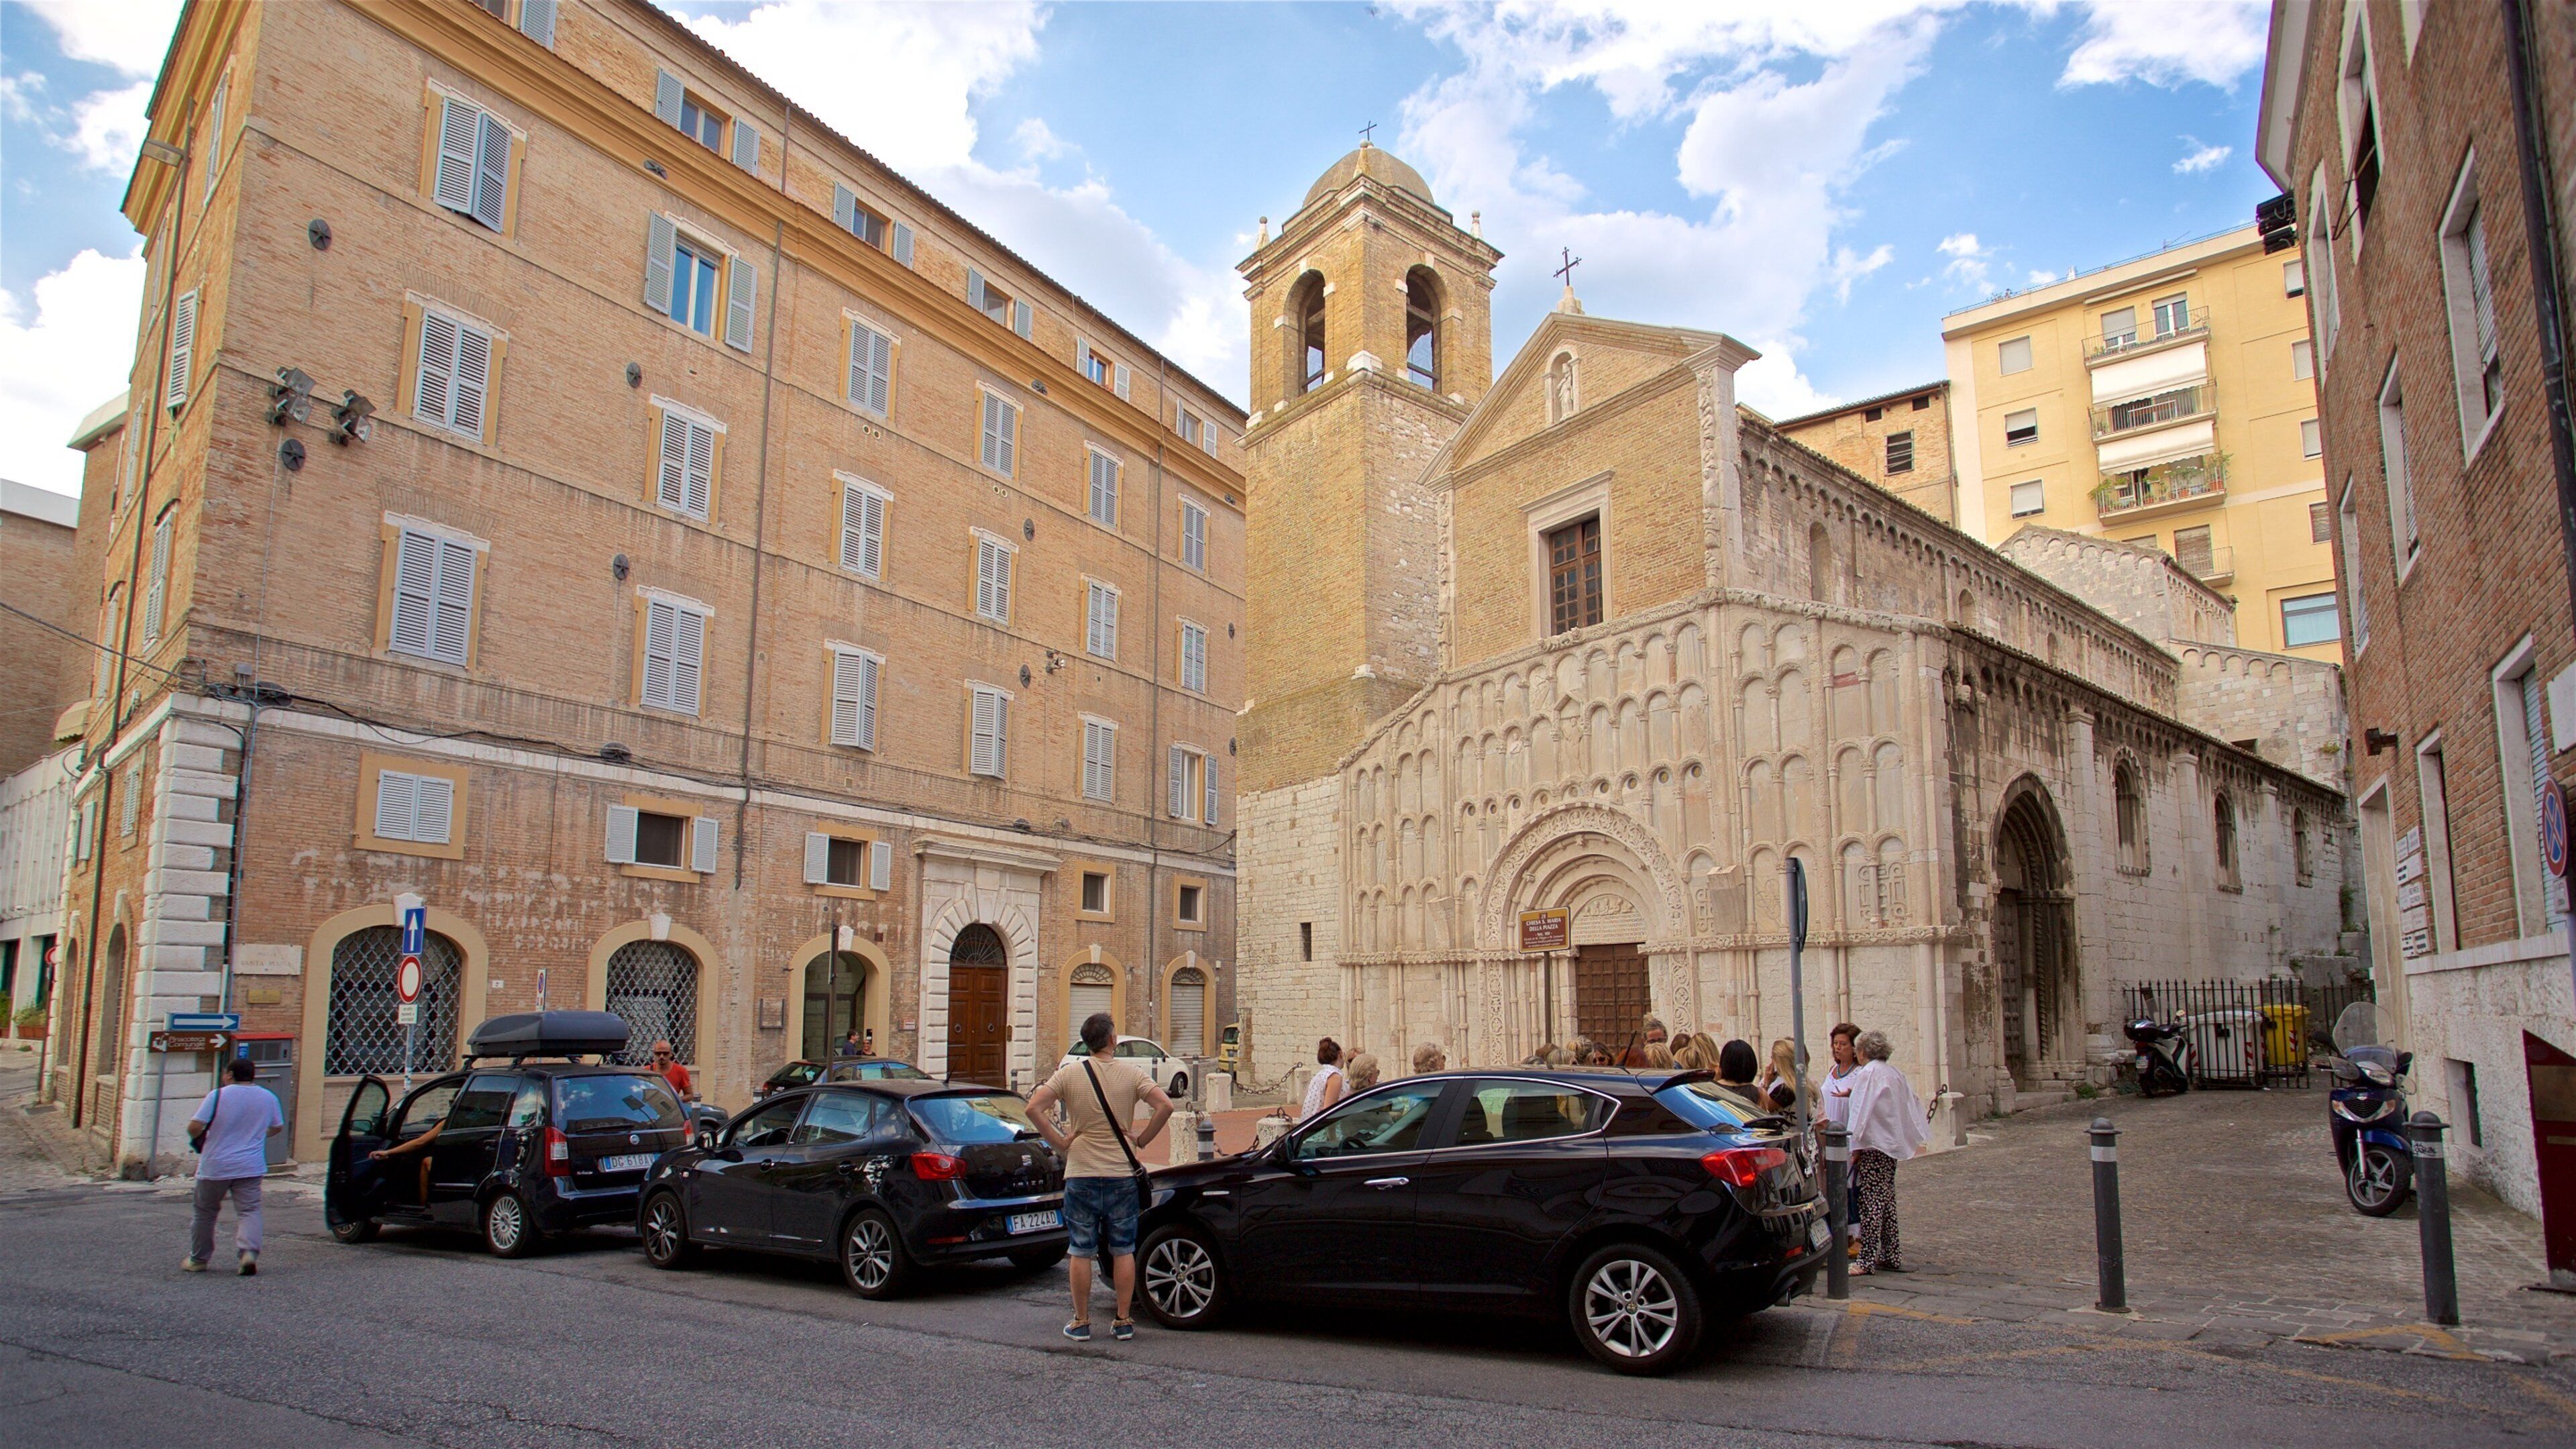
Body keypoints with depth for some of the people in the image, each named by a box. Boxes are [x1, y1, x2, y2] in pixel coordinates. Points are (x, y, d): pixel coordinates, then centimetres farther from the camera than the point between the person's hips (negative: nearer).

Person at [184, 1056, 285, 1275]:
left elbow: (194, 1127, -15)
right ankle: (249, 1251, -19)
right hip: (251, 1167, 2)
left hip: (215, 1167, -2)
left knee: (205, 1213, 14)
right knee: (248, 1211, 3)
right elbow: (278, 1127, 17)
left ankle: (198, 1260, 25)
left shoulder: (218, 1095, -10)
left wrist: (197, 1139, 7)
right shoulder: (268, 1097, 5)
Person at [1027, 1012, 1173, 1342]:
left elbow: (1034, 1108, -12)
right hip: (1122, 1174, 1)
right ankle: (1123, 1322, 14)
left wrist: (1060, 1142, -5)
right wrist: (1141, 1141, -2)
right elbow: (1165, 1106, -12)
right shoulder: (1131, 1075, -3)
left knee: (1082, 1253, 8)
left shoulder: (1069, 1074, -4)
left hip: (1081, 1175, 0)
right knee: (1123, 1251, 10)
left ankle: (1081, 1323, 14)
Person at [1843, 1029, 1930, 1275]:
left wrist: (1856, 1147, -14)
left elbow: (1861, 1112, -17)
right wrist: (1917, 1139, 22)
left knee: (1870, 1201, -8)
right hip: (1892, 1143, 9)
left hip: (1873, 1146, -9)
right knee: (1887, 1199, 14)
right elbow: (1912, 1107, 15)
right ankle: (1891, 1256, 18)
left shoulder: (1867, 1074, -13)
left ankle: (1867, 1260, -9)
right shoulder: (1895, 1073, 12)